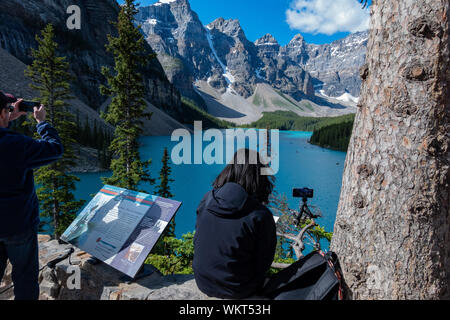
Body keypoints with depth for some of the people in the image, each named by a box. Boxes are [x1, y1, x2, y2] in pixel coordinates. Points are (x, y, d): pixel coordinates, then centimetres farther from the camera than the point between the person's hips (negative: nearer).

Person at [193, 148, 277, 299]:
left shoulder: (207, 199, -12)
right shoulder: (261, 215, -24)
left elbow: (197, 241, 2)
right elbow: (263, 263, -12)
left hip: (203, 283, 4)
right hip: (238, 291, -3)